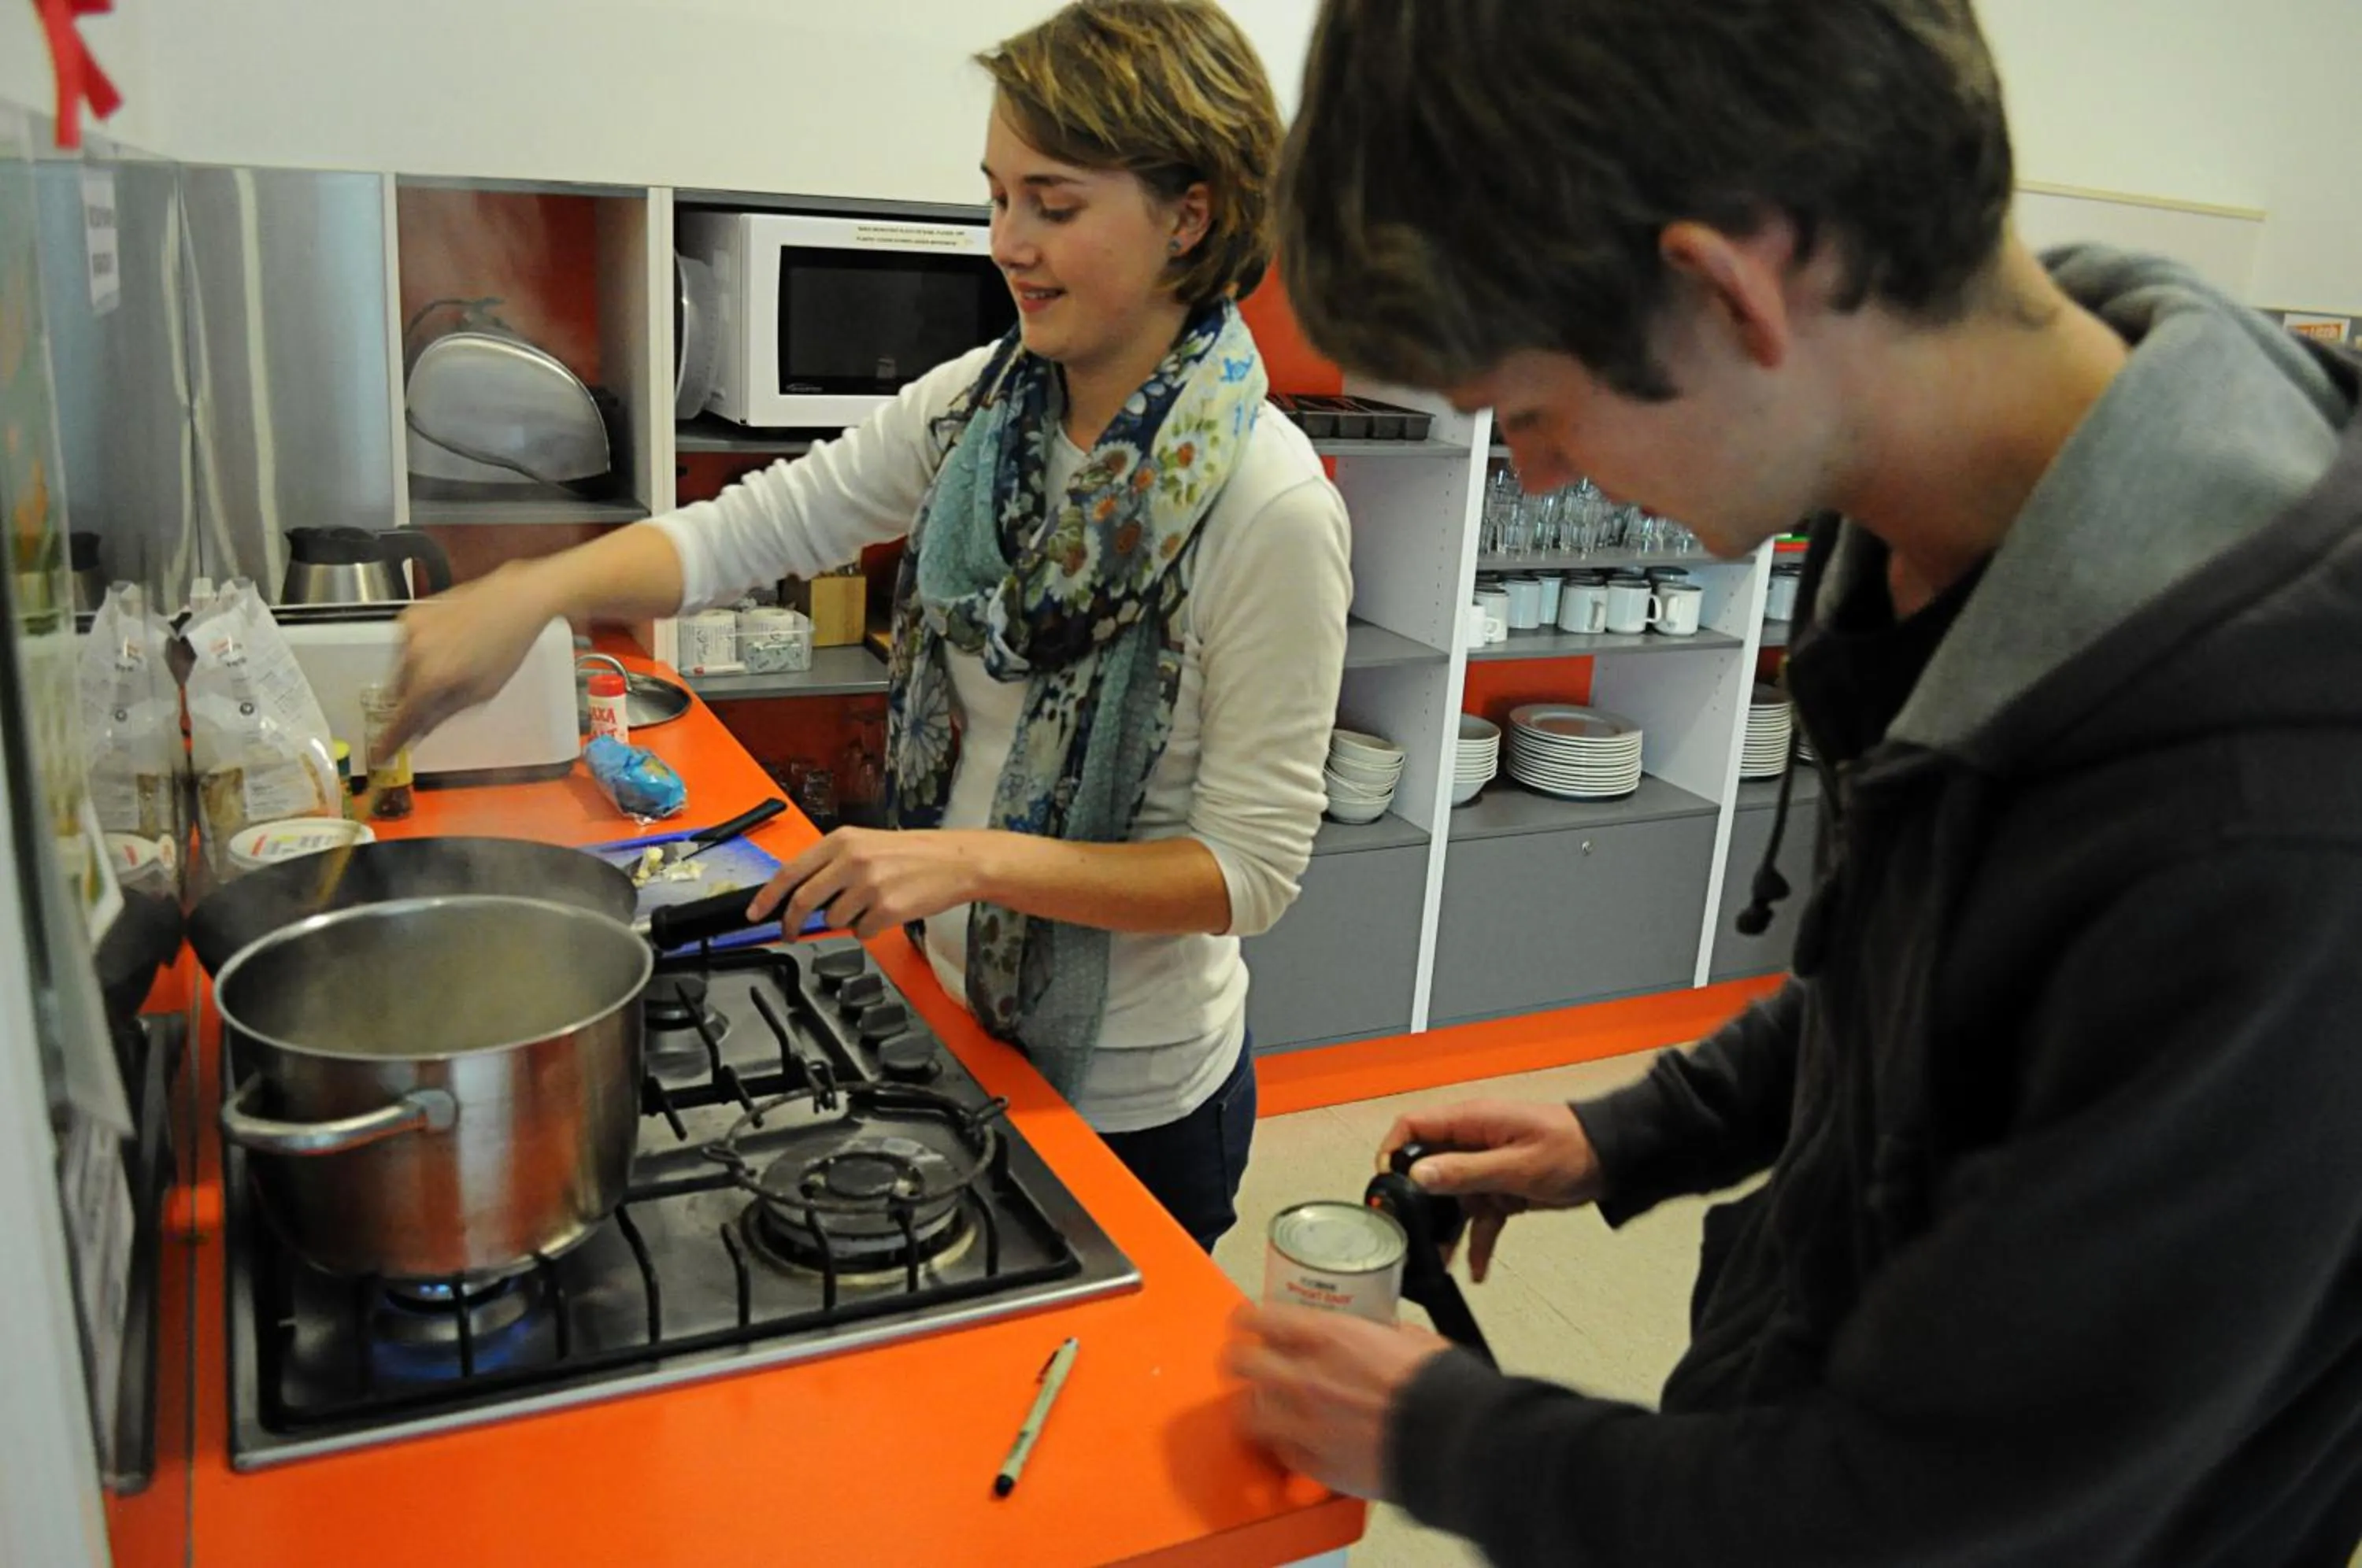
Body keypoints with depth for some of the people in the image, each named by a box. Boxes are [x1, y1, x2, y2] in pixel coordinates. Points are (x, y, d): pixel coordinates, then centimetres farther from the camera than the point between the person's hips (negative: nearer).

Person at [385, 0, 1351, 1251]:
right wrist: (534, 591, -22)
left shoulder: (1269, 508, -23)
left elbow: (1253, 868, -22)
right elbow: (756, 526, -6)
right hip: (956, 1027, 6)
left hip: (1131, 1099, -6)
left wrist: (971, 860, -29)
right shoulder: (980, 406, -4)